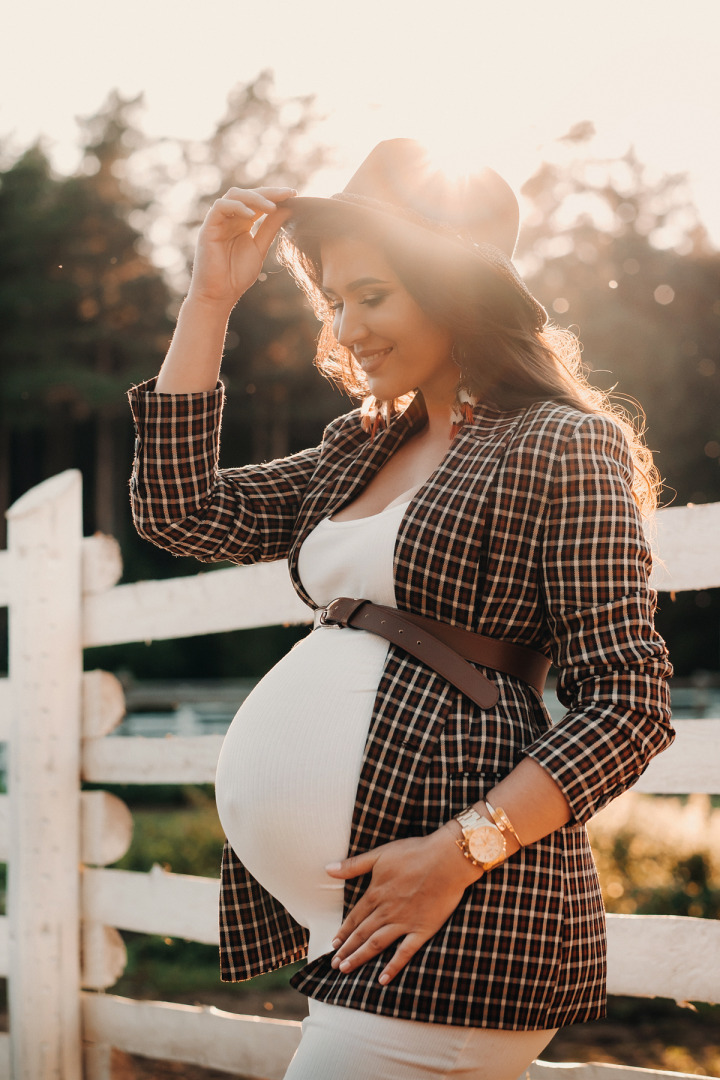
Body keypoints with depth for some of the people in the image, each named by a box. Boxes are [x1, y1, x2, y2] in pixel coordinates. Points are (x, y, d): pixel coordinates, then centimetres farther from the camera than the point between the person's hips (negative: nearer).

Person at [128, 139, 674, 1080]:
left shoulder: (565, 447, -4)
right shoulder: (360, 452, 18)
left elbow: (629, 704, -10)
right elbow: (180, 514, 14)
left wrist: (460, 851, -19)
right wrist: (210, 298, 11)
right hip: (325, 904, 7)